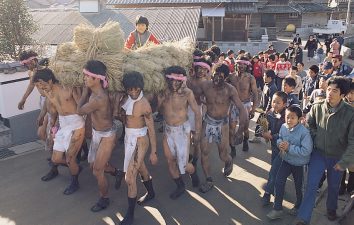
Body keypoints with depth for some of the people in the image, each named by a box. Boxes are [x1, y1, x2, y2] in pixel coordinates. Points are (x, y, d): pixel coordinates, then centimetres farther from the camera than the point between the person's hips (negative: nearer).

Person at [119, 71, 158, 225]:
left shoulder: (144, 105, -22)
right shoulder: (126, 99, -2)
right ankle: (151, 193, 50)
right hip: (129, 138, 8)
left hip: (139, 140, -8)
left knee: (130, 178, -6)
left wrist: (153, 152, -14)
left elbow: (151, 129, -17)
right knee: (141, 168, 26)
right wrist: (122, 114, -7)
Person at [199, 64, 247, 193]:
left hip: (222, 124, -2)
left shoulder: (230, 90, -19)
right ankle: (209, 181, 19)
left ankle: (229, 162, 42)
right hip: (207, 121, 2)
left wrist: (240, 131, -26)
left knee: (223, 156, 4)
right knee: (204, 152, 0)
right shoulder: (205, 85, -13)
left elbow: (241, 109, -22)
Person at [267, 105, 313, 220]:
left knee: (298, 186, 17)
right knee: (279, 182, 1)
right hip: (286, 160, 4)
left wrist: (289, 148, -30)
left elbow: (306, 151, -30)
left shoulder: (304, 132, -29)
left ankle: (298, 206, 45)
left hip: (298, 164, -4)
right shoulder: (283, 127, -10)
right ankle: (277, 208, 14)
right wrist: (280, 143, -16)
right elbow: (279, 138, 8)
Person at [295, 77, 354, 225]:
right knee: (311, 186, -1)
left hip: (337, 157, 0)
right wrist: (315, 139, -3)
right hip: (318, 153, 1)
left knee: (333, 186, 20)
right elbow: (310, 125, 8)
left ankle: (331, 209, 48)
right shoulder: (317, 107, -12)